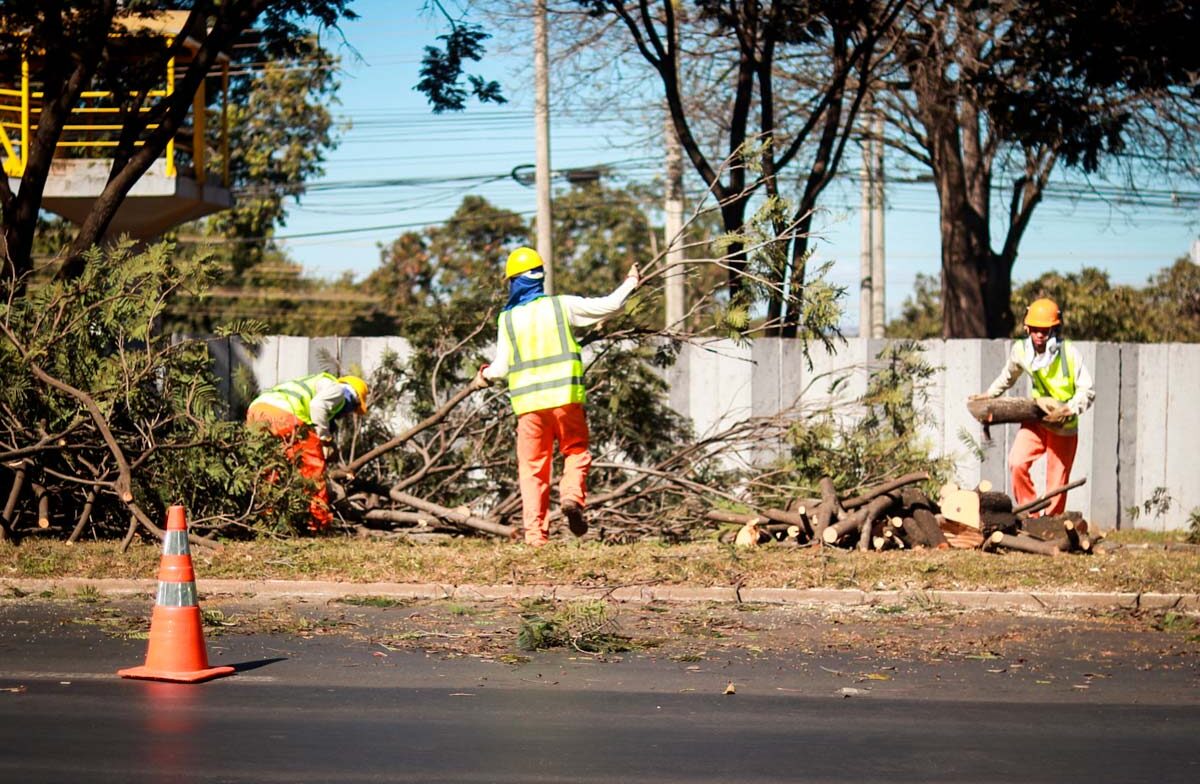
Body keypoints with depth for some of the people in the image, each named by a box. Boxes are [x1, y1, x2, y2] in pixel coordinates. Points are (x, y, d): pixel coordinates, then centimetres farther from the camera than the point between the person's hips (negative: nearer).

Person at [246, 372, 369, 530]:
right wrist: (325, 440, 0)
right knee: (313, 463, 2)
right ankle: (319, 520, 2)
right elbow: (318, 405, -7)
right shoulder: (336, 389, 16)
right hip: (281, 412, -8)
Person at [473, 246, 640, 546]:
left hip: (528, 402, 1)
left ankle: (535, 535, 1)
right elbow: (610, 305, 4)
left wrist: (485, 375, 28)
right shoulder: (562, 305, 2)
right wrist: (630, 283, 21)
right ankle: (572, 496, -17)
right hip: (565, 397, -1)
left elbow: (502, 366, 6)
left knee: (532, 468, 6)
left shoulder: (507, 319, 5)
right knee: (576, 452, 13)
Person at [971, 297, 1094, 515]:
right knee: (1017, 463, -21)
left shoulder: (1070, 354, -17)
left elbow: (1087, 391, -17)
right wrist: (989, 394, 18)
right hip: (1036, 418, 3)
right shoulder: (1020, 350, -4)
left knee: (1057, 485, 1)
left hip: (1064, 427, -3)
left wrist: (1069, 410, -33)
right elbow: (1009, 375, 19)